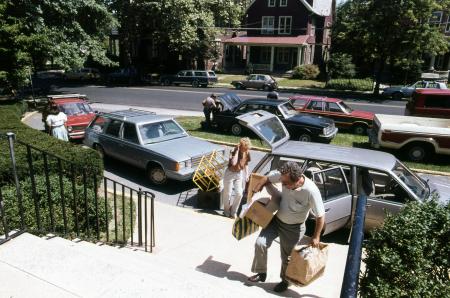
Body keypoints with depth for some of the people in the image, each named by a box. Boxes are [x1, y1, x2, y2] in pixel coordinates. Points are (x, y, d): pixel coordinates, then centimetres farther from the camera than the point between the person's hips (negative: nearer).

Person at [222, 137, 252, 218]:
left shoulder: (247, 152, -7)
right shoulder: (234, 151, -24)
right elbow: (233, 163, -40)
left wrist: (247, 174, 6)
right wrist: (237, 151, -36)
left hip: (239, 174, 5)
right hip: (230, 174, -5)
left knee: (239, 194, 1)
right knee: (227, 193, 6)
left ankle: (233, 211, 20)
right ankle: (226, 211, 28)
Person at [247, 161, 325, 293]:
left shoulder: (311, 191, -34)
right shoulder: (284, 176, -22)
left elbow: (320, 216, -21)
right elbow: (268, 177, 1)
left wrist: (316, 236, -13)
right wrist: (258, 187, -10)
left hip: (293, 228, -4)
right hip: (276, 219, 4)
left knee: (287, 256, 11)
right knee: (260, 243, -2)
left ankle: (285, 281, 39)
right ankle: (261, 273, 21)